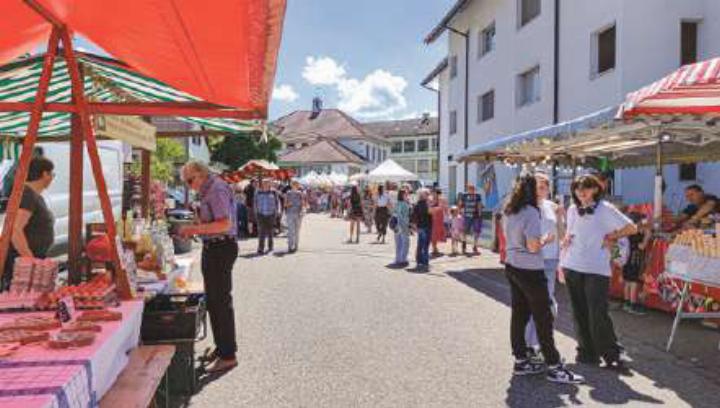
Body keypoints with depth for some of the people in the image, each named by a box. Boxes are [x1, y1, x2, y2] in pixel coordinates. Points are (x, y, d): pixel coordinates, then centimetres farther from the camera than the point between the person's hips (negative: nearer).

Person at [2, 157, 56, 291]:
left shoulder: (35, 194, 15)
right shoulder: (26, 194, -15)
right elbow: (15, 229, -24)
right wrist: (30, 260, -24)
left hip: (34, 257, 10)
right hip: (19, 259, -10)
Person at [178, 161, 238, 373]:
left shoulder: (217, 190, -16)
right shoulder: (209, 190, 15)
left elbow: (225, 224, -27)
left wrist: (194, 229, -24)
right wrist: (194, 229, 14)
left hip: (221, 248, -11)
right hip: (213, 248, 11)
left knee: (221, 301, -6)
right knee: (213, 300, 17)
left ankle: (228, 355, 2)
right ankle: (221, 347, 29)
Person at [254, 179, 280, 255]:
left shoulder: (273, 192, 1)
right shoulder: (258, 192, 5)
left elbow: (277, 202, 5)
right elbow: (255, 203, 11)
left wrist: (275, 212, 0)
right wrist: (256, 213, 4)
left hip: (270, 215, 0)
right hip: (261, 214, 0)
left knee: (270, 231, 11)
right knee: (261, 232, -10)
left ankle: (270, 247, 28)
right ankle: (260, 249, -13)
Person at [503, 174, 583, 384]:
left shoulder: (508, 212, 8)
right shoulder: (531, 212, -17)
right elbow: (533, 246, -21)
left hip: (512, 267, 8)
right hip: (530, 270, -8)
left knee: (519, 314, 12)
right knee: (543, 318, 0)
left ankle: (521, 361, 19)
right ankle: (554, 367, 7)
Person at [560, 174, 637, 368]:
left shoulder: (605, 209, -4)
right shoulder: (572, 210, 12)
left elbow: (631, 228, -3)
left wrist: (611, 237, 0)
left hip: (596, 269, -5)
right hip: (572, 267, 5)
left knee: (598, 314, -10)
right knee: (580, 314, 9)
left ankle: (612, 355, 1)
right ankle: (587, 353, 20)